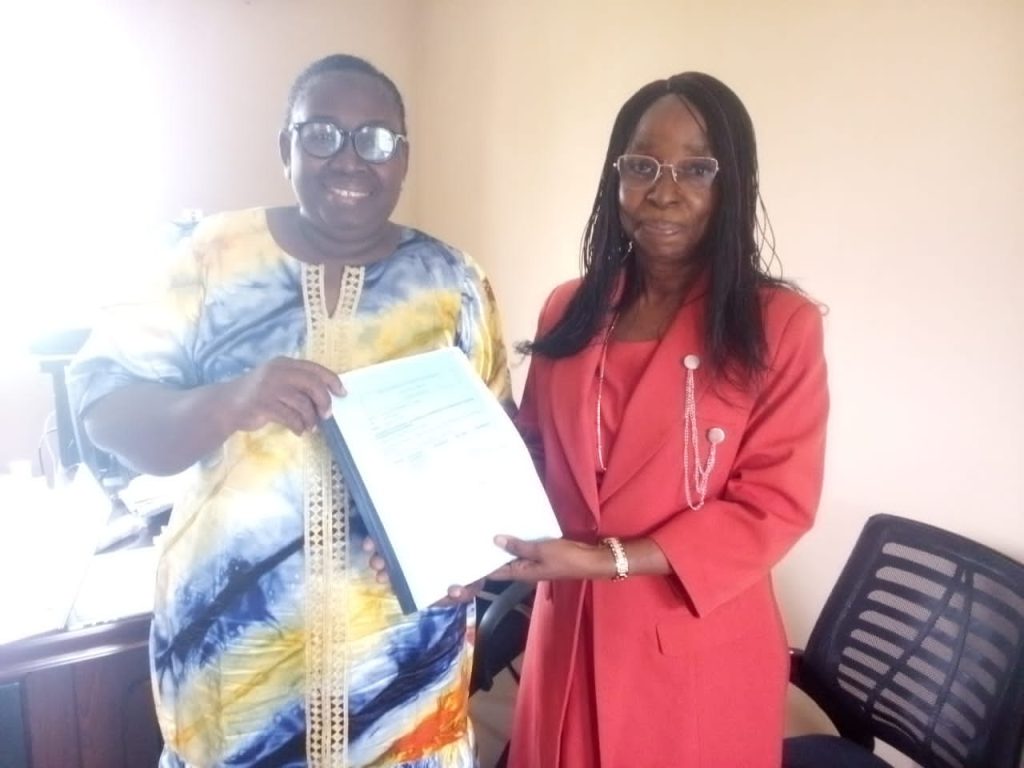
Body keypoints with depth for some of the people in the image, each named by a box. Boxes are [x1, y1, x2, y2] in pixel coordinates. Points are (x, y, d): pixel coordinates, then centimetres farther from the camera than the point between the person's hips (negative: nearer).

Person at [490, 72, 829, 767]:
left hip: (698, 649, -3)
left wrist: (610, 560, -21)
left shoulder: (782, 325, -11)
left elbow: (774, 506, -13)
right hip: (572, 631, 4)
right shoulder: (569, 312, 3)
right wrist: (489, 538, -10)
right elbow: (534, 455, 9)